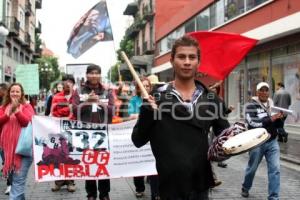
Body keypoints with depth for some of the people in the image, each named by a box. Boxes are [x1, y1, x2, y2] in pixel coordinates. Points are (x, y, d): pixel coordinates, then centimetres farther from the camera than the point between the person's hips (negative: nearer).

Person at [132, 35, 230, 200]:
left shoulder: (210, 99, 3)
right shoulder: (157, 98, -5)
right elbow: (138, 140, -6)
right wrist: (147, 112, -21)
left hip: (200, 183, 3)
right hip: (170, 185, -3)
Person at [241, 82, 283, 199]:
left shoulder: (272, 104, 9)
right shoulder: (251, 106, -8)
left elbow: (276, 124, 15)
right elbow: (252, 123, -23)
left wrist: (279, 118, -7)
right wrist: (270, 119, -26)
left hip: (272, 142, 4)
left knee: (275, 169, -4)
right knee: (252, 168, 13)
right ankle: (245, 188, 38)